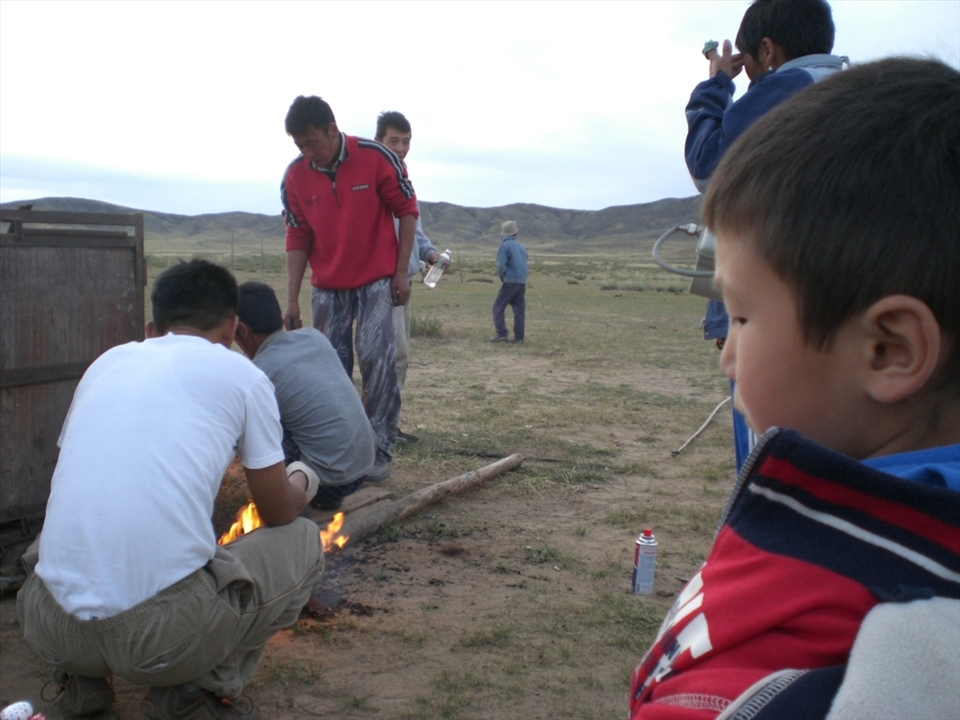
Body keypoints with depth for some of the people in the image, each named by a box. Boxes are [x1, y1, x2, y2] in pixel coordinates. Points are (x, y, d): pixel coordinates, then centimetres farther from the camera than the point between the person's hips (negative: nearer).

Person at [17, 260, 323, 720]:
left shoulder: (107, 362, 16)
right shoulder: (240, 375, 5)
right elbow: (279, 514, 13)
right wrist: (302, 482, 37)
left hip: (52, 629, 5)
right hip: (167, 634, -5)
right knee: (302, 543, 19)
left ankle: (81, 676, 18)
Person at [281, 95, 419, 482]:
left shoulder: (376, 157, -13)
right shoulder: (295, 176, -4)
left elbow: (407, 210, -5)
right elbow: (298, 240, 1)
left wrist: (401, 271, -7)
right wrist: (292, 301, -1)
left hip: (376, 280, -3)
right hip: (327, 287, 3)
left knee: (376, 359, -12)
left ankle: (380, 449, -4)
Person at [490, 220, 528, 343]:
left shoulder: (505, 245, -8)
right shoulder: (521, 246, 12)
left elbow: (501, 265, -13)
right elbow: (524, 264, 16)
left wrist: (501, 276, 5)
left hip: (510, 281, -6)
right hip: (522, 281, 6)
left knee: (498, 307, 1)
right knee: (519, 309, 6)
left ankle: (501, 334, -7)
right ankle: (519, 337, 4)